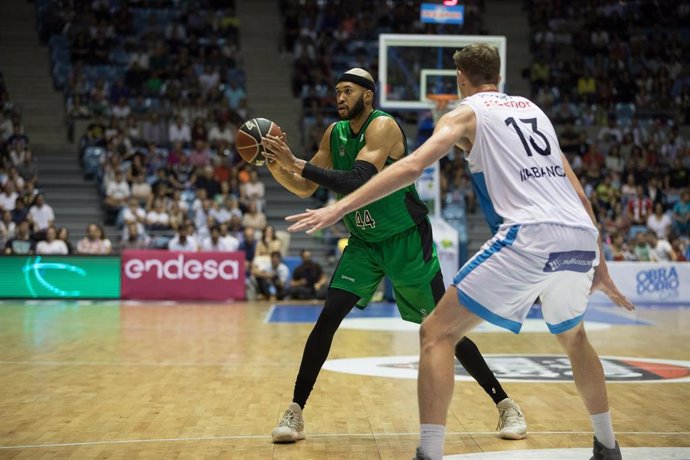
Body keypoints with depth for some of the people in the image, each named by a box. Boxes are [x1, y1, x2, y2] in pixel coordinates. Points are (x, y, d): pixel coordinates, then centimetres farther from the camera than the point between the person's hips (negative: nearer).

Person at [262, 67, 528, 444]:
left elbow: (356, 182, -34)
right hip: (364, 243, 5)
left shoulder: (383, 126, -20)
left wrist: (296, 162, -33)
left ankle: (505, 405, 14)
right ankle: (295, 412, 0)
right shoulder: (334, 134, 2)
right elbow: (305, 189, 6)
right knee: (328, 318, -11)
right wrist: (277, 167, -13)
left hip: (407, 241, -5)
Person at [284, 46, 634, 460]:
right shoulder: (533, 109, 28)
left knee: (437, 334, 4)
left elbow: (412, 167, -7)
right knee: (572, 336, 33)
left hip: (529, 237, -6)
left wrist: (341, 207, -9)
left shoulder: (466, 113, 11)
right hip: (581, 238, 7)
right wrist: (599, 266, 32)